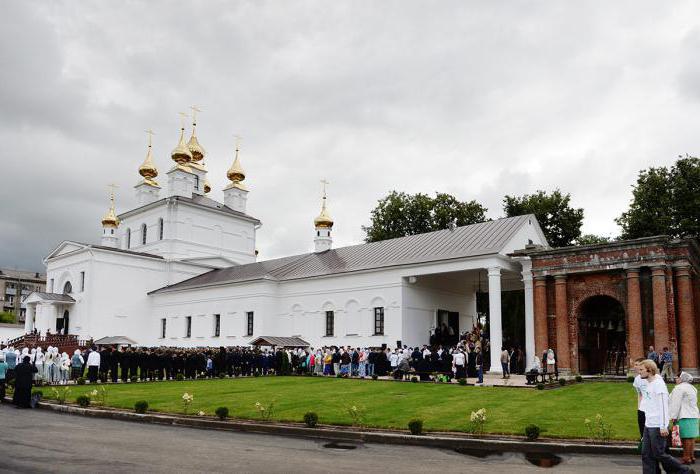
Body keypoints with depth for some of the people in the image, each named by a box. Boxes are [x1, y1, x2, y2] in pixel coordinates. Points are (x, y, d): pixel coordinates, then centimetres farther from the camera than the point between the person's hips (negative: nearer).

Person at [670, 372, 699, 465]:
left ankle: (687, 458, -4)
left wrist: (673, 416, -12)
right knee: (691, 438, 11)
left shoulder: (679, 388, -11)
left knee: (686, 438, -6)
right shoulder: (692, 388, 19)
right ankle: (692, 457, 15)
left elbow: (676, 404, -14)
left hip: (684, 417, -9)